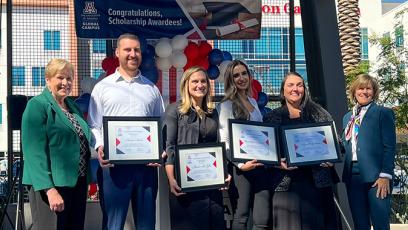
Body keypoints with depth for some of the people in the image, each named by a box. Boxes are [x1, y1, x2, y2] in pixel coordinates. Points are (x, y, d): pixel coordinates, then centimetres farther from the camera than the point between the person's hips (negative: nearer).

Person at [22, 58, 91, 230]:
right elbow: (35, 152, -16)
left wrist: (88, 179, 12)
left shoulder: (73, 106, 16)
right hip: (53, 185, -7)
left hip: (78, 183, 8)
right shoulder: (37, 106, -8)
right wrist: (50, 189, -24)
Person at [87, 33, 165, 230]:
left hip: (147, 163, 3)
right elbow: (93, 125, 4)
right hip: (113, 163, -2)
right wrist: (99, 147, -14)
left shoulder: (151, 89, 16)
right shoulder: (103, 87, 8)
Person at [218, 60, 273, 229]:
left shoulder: (254, 102, 17)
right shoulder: (226, 105, -4)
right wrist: (241, 164, -20)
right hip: (241, 167, -6)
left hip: (260, 164, 6)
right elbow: (224, 141, -10)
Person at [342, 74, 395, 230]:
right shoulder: (347, 117, 18)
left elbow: (390, 147, -6)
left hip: (375, 176, -5)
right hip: (353, 176, 5)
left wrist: (385, 175, -13)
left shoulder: (383, 113, 1)